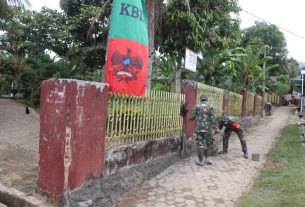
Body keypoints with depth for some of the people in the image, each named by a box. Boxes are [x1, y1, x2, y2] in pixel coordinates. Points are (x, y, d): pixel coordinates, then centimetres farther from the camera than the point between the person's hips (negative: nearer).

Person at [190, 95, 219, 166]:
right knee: (209, 144, 17)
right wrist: (216, 128, -6)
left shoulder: (196, 107, -1)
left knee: (200, 144, 7)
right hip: (208, 128, 0)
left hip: (199, 128, 0)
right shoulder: (210, 107, -1)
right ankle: (208, 158, 11)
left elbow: (192, 117, 1)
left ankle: (201, 161, 9)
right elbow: (213, 118, -7)